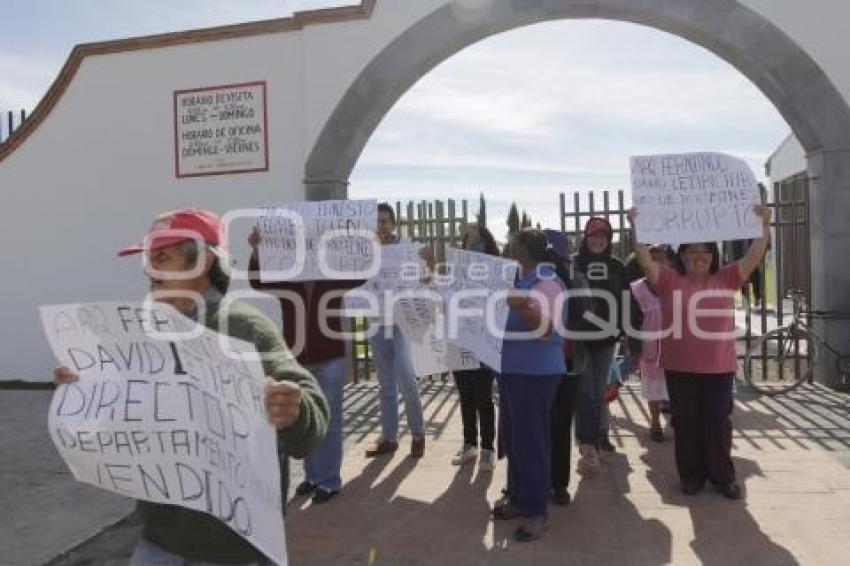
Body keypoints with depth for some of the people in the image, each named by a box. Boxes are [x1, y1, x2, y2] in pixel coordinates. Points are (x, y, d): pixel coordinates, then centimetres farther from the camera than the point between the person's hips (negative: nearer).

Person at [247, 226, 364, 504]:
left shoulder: (334, 278, -1)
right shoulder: (285, 280, 2)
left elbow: (361, 274, -12)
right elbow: (258, 281, -12)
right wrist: (256, 251, -27)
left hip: (330, 359, -3)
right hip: (296, 360, 3)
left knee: (329, 421, 3)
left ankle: (330, 481, 12)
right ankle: (312, 475, 27)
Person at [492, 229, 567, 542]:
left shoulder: (547, 282, -14)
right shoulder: (518, 280, 14)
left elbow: (546, 328, -25)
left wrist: (520, 304, -37)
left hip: (536, 372, -9)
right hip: (512, 368, 9)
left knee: (531, 440, -3)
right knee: (512, 438, 15)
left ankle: (535, 510, 7)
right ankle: (517, 497, 29)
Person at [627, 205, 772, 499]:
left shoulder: (726, 279, 6)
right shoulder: (670, 280, 0)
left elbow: (753, 258, -1)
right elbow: (646, 261, -10)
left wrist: (764, 225, -11)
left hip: (719, 367, 1)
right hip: (680, 367, -1)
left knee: (718, 422, 9)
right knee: (686, 423, 9)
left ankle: (723, 476, 25)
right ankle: (691, 475, 23)